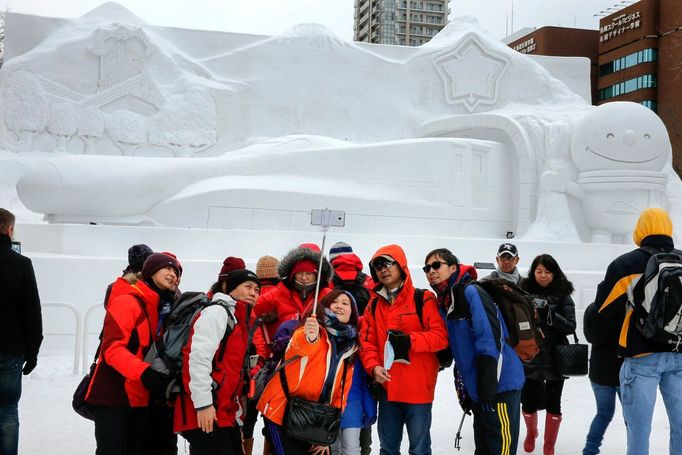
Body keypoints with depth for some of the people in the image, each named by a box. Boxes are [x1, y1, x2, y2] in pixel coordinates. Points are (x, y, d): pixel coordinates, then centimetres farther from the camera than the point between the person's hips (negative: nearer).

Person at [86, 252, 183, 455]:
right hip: (114, 397, -8)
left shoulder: (161, 307, 14)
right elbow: (112, 349, -22)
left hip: (140, 399, 8)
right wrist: (144, 372, -34)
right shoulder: (126, 302, -12)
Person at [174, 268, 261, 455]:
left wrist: (237, 416, 20)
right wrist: (203, 404, -22)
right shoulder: (217, 312, -7)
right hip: (206, 413, -10)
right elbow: (198, 358, -18)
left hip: (225, 413, 10)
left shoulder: (240, 321, 21)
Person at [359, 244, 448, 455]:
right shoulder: (373, 305, 10)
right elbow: (367, 341, 6)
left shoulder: (423, 299, -5)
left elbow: (441, 336, -11)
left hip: (418, 387, -5)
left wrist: (410, 340, -22)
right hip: (387, 387, 5)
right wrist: (373, 367, -11)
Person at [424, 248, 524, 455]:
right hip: (477, 389, 9)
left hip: (500, 385, -9)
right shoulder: (444, 303, 12)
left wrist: (488, 391, -23)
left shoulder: (471, 292, -14)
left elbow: (490, 341, -21)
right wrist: (464, 390, 16)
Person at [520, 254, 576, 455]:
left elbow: (570, 326, -10)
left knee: (553, 404, 4)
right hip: (529, 357, 1)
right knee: (529, 402, 6)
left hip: (555, 358, -1)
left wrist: (548, 312, -21)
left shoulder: (563, 295, -3)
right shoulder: (525, 292, 0)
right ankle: (531, 433, 39)